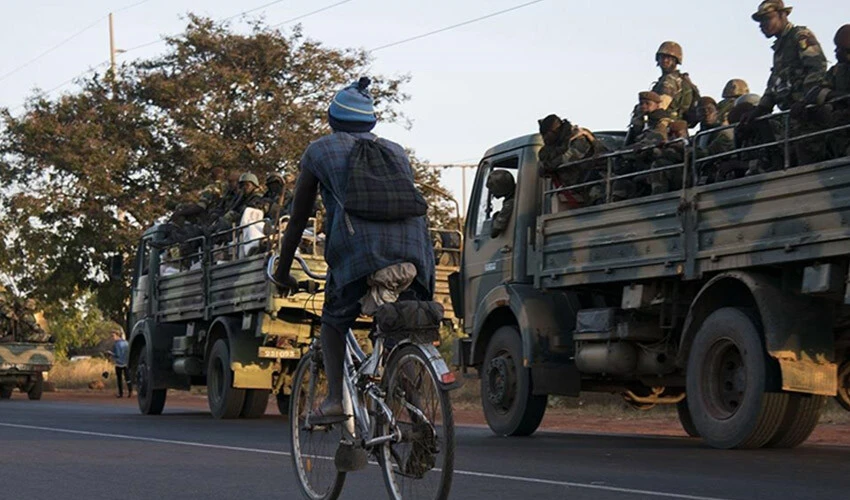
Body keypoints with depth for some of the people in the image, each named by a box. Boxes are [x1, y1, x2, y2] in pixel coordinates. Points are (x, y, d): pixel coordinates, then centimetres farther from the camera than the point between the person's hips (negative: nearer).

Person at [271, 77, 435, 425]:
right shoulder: (396, 151, 32)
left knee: (333, 323, 16)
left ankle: (336, 398, -1)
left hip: (357, 249, -3)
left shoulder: (319, 151, 22)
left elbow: (297, 220, 25)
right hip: (413, 249, 3)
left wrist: (282, 272, 34)